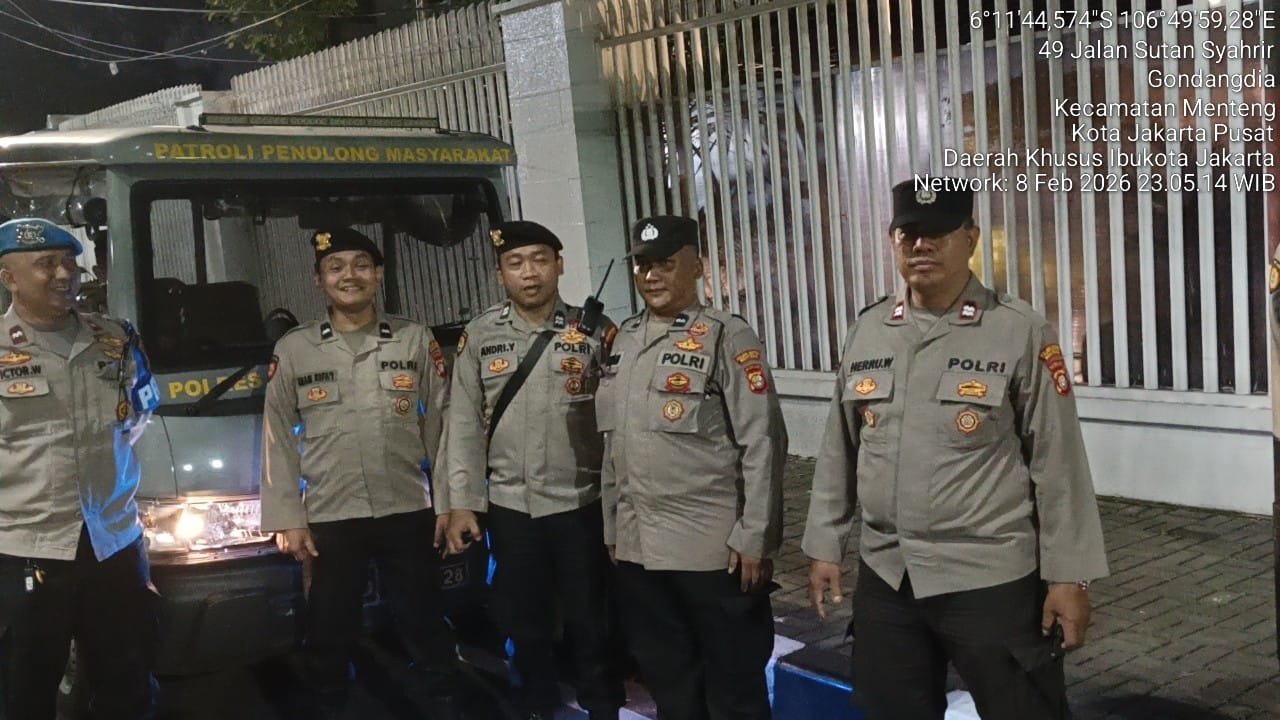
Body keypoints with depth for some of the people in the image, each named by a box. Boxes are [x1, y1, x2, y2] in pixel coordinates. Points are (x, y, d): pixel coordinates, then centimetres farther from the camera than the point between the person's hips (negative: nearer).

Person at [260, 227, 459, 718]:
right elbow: (278, 441, 4)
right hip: (330, 518, 0)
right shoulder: (292, 350, 4)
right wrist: (287, 519, -2)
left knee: (425, 625, 9)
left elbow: (441, 425, 6)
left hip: (407, 513, 0)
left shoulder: (417, 340, 4)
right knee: (330, 633, 10)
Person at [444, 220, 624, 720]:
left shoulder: (595, 332, -4)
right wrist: (462, 504, -1)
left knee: (591, 620, 9)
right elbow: (465, 426, 2)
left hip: (581, 502, -2)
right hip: (510, 506, 2)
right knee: (524, 622, 15)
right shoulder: (479, 336, 1)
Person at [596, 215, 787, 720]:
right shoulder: (622, 340, 12)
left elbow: (762, 443, -12)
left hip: (714, 548, -6)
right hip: (636, 548, 6)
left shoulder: (727, 336, -8)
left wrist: (755, 538, -15)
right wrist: (612, 530, 15)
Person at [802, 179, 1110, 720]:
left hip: (993, 582, -4)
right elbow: (838, 452, 11)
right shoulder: (866, 332, 5)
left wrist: (1068, 576, -9)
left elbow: (1058, 464, -8)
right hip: (885, 578, 5)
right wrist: (825, 547, 11)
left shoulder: (1021, 333, -8)